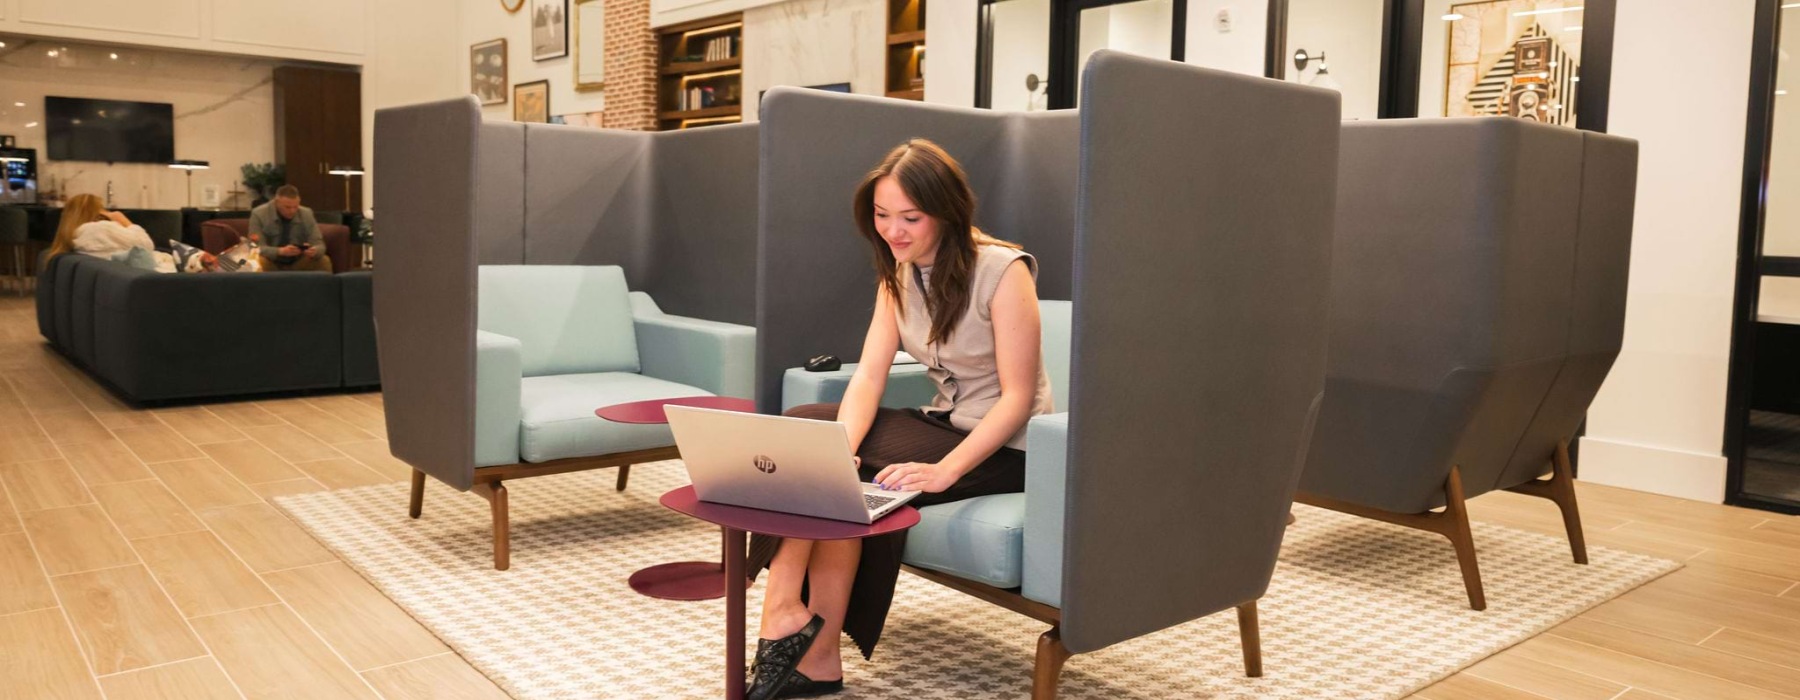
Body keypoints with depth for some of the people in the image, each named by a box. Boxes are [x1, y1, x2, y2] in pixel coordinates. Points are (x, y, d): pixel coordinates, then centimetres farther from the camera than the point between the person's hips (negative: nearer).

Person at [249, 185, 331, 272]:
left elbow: (319, 245, -5)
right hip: (271, 264, -2)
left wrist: (314, 251, -30)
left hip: (299, 264, 2)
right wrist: (280, 251, -36)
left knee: (324, 261, -22)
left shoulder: (306, 214, -5)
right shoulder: (259, 214, -11)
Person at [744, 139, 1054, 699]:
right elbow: (870, 374, -5)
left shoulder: (1003, 270, -19)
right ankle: (786, 617, -13)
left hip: (1003, 445, -7)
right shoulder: (899, 271, 3)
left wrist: (945, 470, -31)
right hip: (942, 423, 7)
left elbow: (1017, 396, -20)